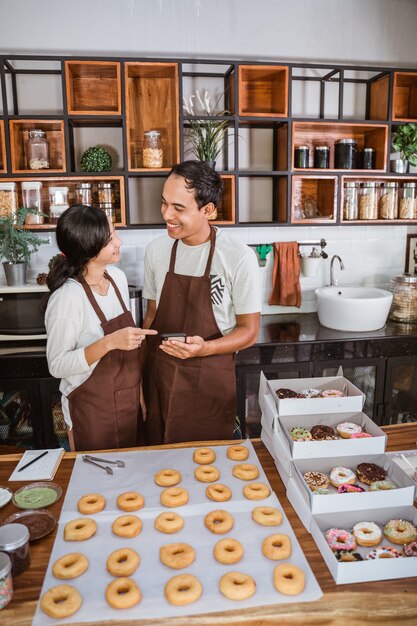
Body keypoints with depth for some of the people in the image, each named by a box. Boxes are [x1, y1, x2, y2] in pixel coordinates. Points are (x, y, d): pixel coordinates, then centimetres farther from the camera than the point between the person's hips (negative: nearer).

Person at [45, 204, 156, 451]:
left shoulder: (118, 277, -3)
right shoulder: (67, 297, -24)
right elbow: (57, 365, -18)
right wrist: (110, 343, -31)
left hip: (129, 400, 6)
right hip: (93, 409, -6)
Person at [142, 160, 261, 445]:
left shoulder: (239, 258, -15)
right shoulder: (156, 250, -1)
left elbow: (249, 331, -8)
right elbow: (152, 314, 9)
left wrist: (203, 348, -25)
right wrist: (141, 376, 5)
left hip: (211, 381, -3)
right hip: (160, 376, 4)